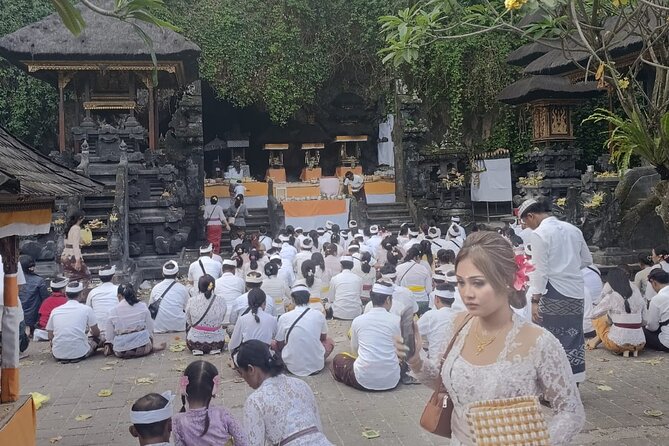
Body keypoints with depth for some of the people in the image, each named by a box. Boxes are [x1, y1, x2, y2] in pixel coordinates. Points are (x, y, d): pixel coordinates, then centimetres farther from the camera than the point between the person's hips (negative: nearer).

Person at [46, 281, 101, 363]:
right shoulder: (86, 309, -2)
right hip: (79, 353, -4)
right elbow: (96, 333, 6)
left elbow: (50, 337, 13)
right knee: (97, 338, 22)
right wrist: (91, 332, 31)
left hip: (58, 355, 4)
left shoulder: (55, 311, 7)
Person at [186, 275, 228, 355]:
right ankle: (215, 349, 10)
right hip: (217, 342, 0)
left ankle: (197, 350, 11)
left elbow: (189, 322, 2)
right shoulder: (221, 302, -13)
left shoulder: (191, 301, -14)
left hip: (194, 343, 0)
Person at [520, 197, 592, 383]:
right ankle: (573, 382, 21)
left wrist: (535, 300, -11)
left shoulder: (539, 234, -11)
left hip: (554, 293, -6)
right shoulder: (573, 229, 9)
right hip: (576, 291, 7)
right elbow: (587, 259, 17)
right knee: (573, 337, 13)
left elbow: (539, 270, -14)